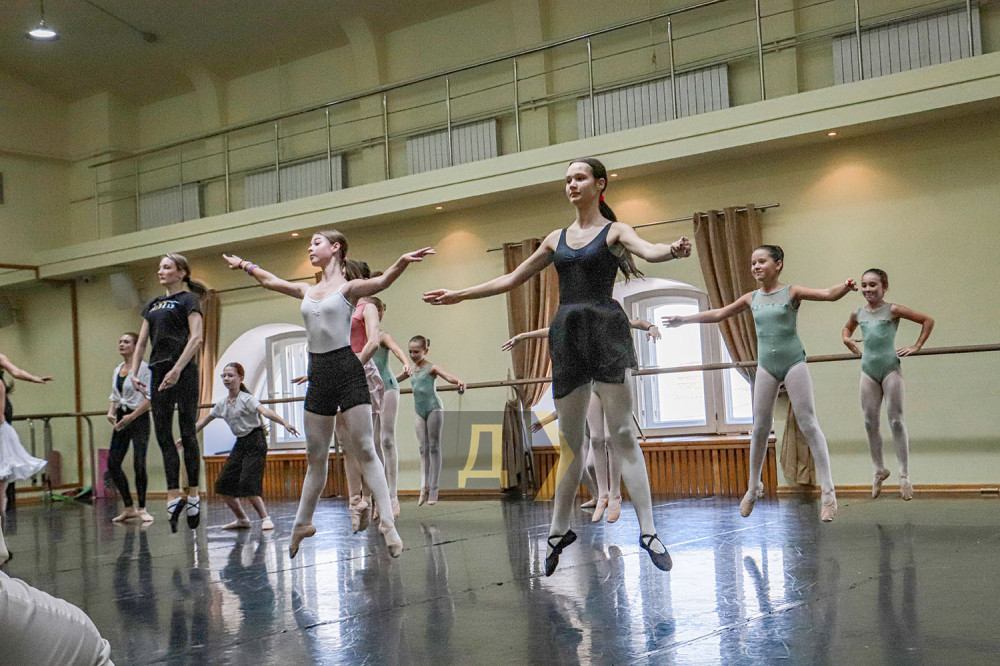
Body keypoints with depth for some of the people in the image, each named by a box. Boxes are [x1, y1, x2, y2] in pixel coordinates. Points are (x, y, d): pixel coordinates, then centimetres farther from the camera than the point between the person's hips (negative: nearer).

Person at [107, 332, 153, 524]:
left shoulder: (143, 368, -7)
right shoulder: (117, 370, 14)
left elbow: (150, 397, -12)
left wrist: (132, 416, -18)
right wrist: (111, 412, 2)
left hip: (139, 418, -7)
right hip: (122, 420, 7)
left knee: (139, 464, -9)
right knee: (113, 463, 2)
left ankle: (142, 508, 4)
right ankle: (129, 508, 13)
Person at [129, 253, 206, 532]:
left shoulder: (188, 299, 0)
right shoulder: (153, 304, 20)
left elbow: (196, 337, -13)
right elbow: (141, 342, 19)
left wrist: (177, 369, -21)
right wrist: (134, 372, 6)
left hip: (183, 371, -7)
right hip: (159, 371, 7)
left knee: (187, 433, -2)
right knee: (163, 435, 1)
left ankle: (193, 495, 5)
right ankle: (173, 497, 2)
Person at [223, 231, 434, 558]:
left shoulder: (348, 288, 0)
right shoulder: (307, 292, 16)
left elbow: (381, 281, -19)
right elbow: (269, 280, 31)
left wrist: (402, 261, -37)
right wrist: (245, 265, 40)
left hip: (347, 369, -5)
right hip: (318, 373, 5)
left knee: (364, 449, -8)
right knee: (315, 455, 12)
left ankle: (387, 521, -8)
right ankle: (302, 522, 22)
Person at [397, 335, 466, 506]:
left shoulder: (431, 368, -9)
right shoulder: (410, 370, 8)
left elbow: (448, 376, -27)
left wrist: (459, 381, -46)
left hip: (434, 409, -5)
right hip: (419, 411, 5)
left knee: (434, 447, -1)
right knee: (423, 449, 3)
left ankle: (434, 489, 1)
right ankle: (424, 487, 2)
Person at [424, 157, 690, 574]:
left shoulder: (614, 230, 4)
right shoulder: (557, 238, 18)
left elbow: (648, 250, -17)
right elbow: (511, 279, 24)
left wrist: (673, 250, -41)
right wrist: (459, 295, 23)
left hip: (606, 328, -4)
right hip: (566, 333, 4)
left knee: (622, 433, -8)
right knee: (570, 440, 8)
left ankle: (648, 531, -8)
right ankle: (559, 531, 17)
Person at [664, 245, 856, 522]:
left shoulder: (792, 292, -2)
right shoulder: (751, 299, 9)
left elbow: (828, 294, -13)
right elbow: (718, 314, 18)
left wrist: (846, 287, -35)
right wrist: (684, 319, 19)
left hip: (793, 362, -4)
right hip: (766, 365, 4)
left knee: (808, 424, -6)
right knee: (760, 428, 6)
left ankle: (828, 491, -5)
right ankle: (754, 487, 20)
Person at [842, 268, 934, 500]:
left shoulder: (893, 310, -5)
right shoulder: (858, 313, 8)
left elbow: (928, 320, 1)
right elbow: (847, 327, 31)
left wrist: (916, 346, -3)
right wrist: (846, 339, 10)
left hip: (890, 367, -4)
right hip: (868, 370, 4)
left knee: (896, 421, -6)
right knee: (870, 423, 4)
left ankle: (904, 475, -1)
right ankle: (879, 470, 19)